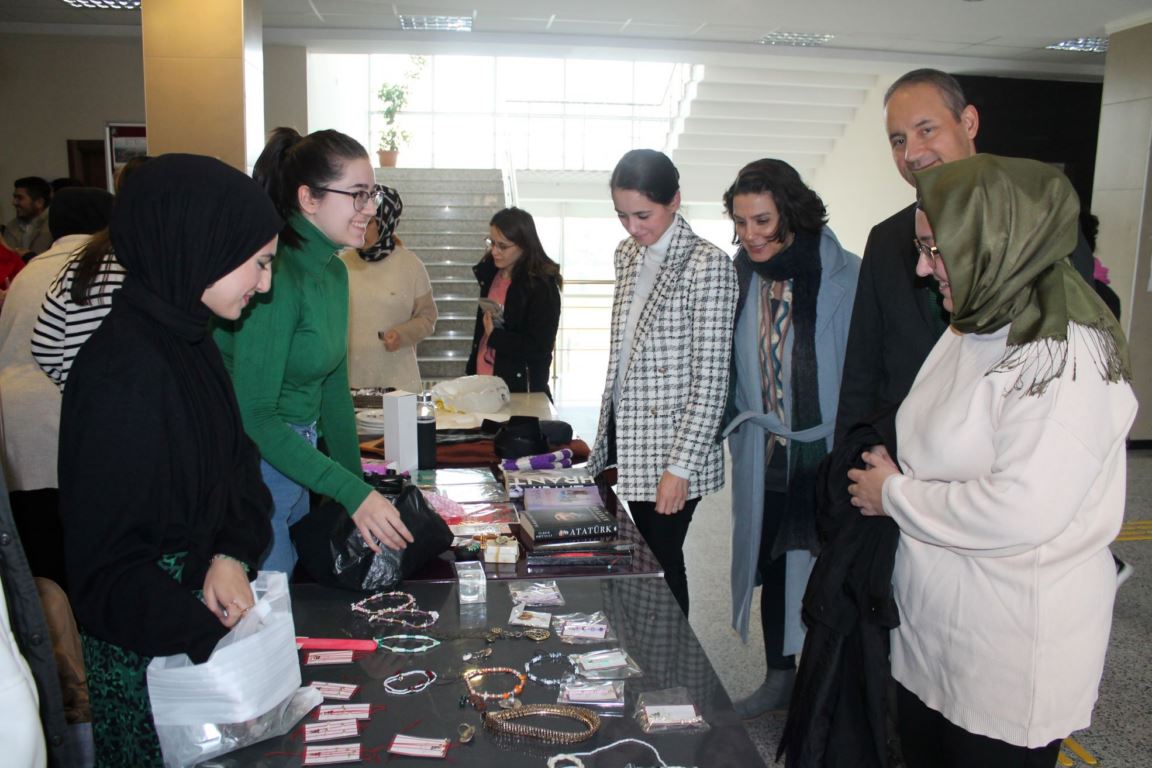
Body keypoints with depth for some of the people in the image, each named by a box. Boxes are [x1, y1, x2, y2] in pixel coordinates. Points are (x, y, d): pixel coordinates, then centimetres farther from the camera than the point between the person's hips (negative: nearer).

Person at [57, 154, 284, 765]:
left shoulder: (186, 339, 0)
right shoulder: (123, 371, -27)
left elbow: (233, 458, 6)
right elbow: (107, 562, -24)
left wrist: (234, 554, -10)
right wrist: (215, 643, -27)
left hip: (202, 599, 8)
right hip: (149, 651, -8)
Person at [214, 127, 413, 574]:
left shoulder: (334, 271, 6)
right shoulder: (274, 273, -22)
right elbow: (253, 415, -24)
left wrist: (359, 484, 12)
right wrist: (353, 494, -26)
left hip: (295, 457, 9)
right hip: (252, 466, -9)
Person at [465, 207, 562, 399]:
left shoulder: (542, 285, -14)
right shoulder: (490, 274, 9)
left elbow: (540, 348, -17)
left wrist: (495, 336, -12)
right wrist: (471, 371, 15)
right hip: (482, 383, 6)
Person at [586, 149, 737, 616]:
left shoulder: (707, 265, -14)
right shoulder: (627, 254, 9)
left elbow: (710, 379, -16)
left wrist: (680, 467, -18)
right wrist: (607, 433, 14)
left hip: (670, 446, -7)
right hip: (627, 438, 7)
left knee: (661, 560, 3)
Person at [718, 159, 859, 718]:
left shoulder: (845, 277, -14)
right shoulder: (740, 278, 2)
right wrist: (738, 428, 9)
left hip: (828, 455, -5)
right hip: (764, 455, 5)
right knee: (771, 563, 17)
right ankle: (780, 677, 36)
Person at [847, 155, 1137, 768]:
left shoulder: (1067, 355, -21)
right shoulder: (973, 331, 8)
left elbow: (1021, 511, -28)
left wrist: (895, 495, -16)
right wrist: (892, 484, 1)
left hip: (1010, 657, -8)